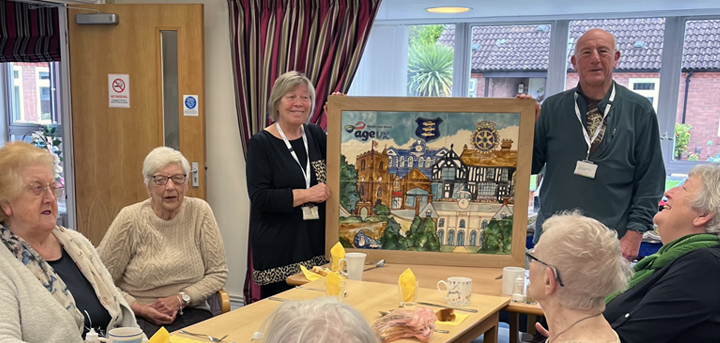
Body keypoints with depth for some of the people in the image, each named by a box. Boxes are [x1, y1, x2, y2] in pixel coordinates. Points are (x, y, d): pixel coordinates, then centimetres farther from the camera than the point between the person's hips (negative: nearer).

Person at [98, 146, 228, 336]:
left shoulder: (199, 212, -2)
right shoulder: (130, 219, -6)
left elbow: (218, 272, 1)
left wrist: (180, 299, -11)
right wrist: (140, 309, -14)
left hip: (191, 312, 3)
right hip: (140, 318, -2)